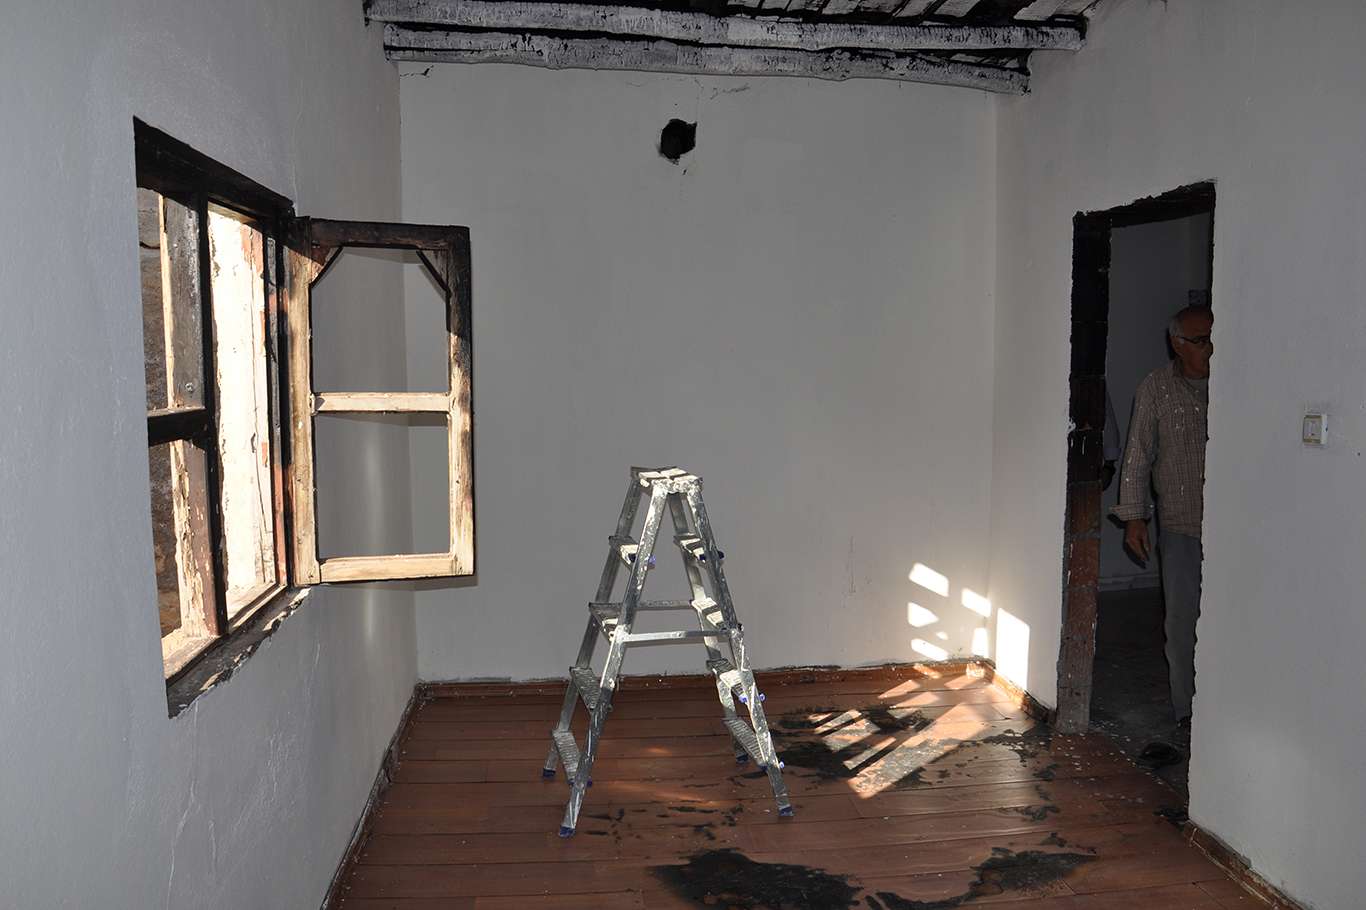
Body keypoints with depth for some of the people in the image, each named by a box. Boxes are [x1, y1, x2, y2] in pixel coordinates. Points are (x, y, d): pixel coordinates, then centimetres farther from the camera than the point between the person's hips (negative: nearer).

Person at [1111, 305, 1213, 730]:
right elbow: (1137, 456, 4)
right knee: (1183, 621, 5)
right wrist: (1134, 516, 1)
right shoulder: (1156, 388, 2)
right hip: (1180, 525, 0)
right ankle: (1188, 710, 17)